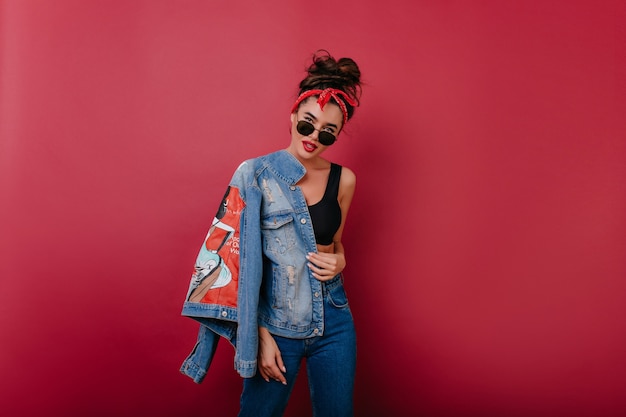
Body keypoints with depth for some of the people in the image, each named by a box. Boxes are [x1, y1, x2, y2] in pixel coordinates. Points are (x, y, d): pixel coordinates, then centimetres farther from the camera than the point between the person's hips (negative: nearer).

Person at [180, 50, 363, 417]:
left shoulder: (343, 180, 1)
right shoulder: (255, 174, -9)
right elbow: (238, 256, -9)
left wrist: (338, 261, -5)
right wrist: (258, 334, -12)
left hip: (333, 324, 3)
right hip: (275, 327, -3)